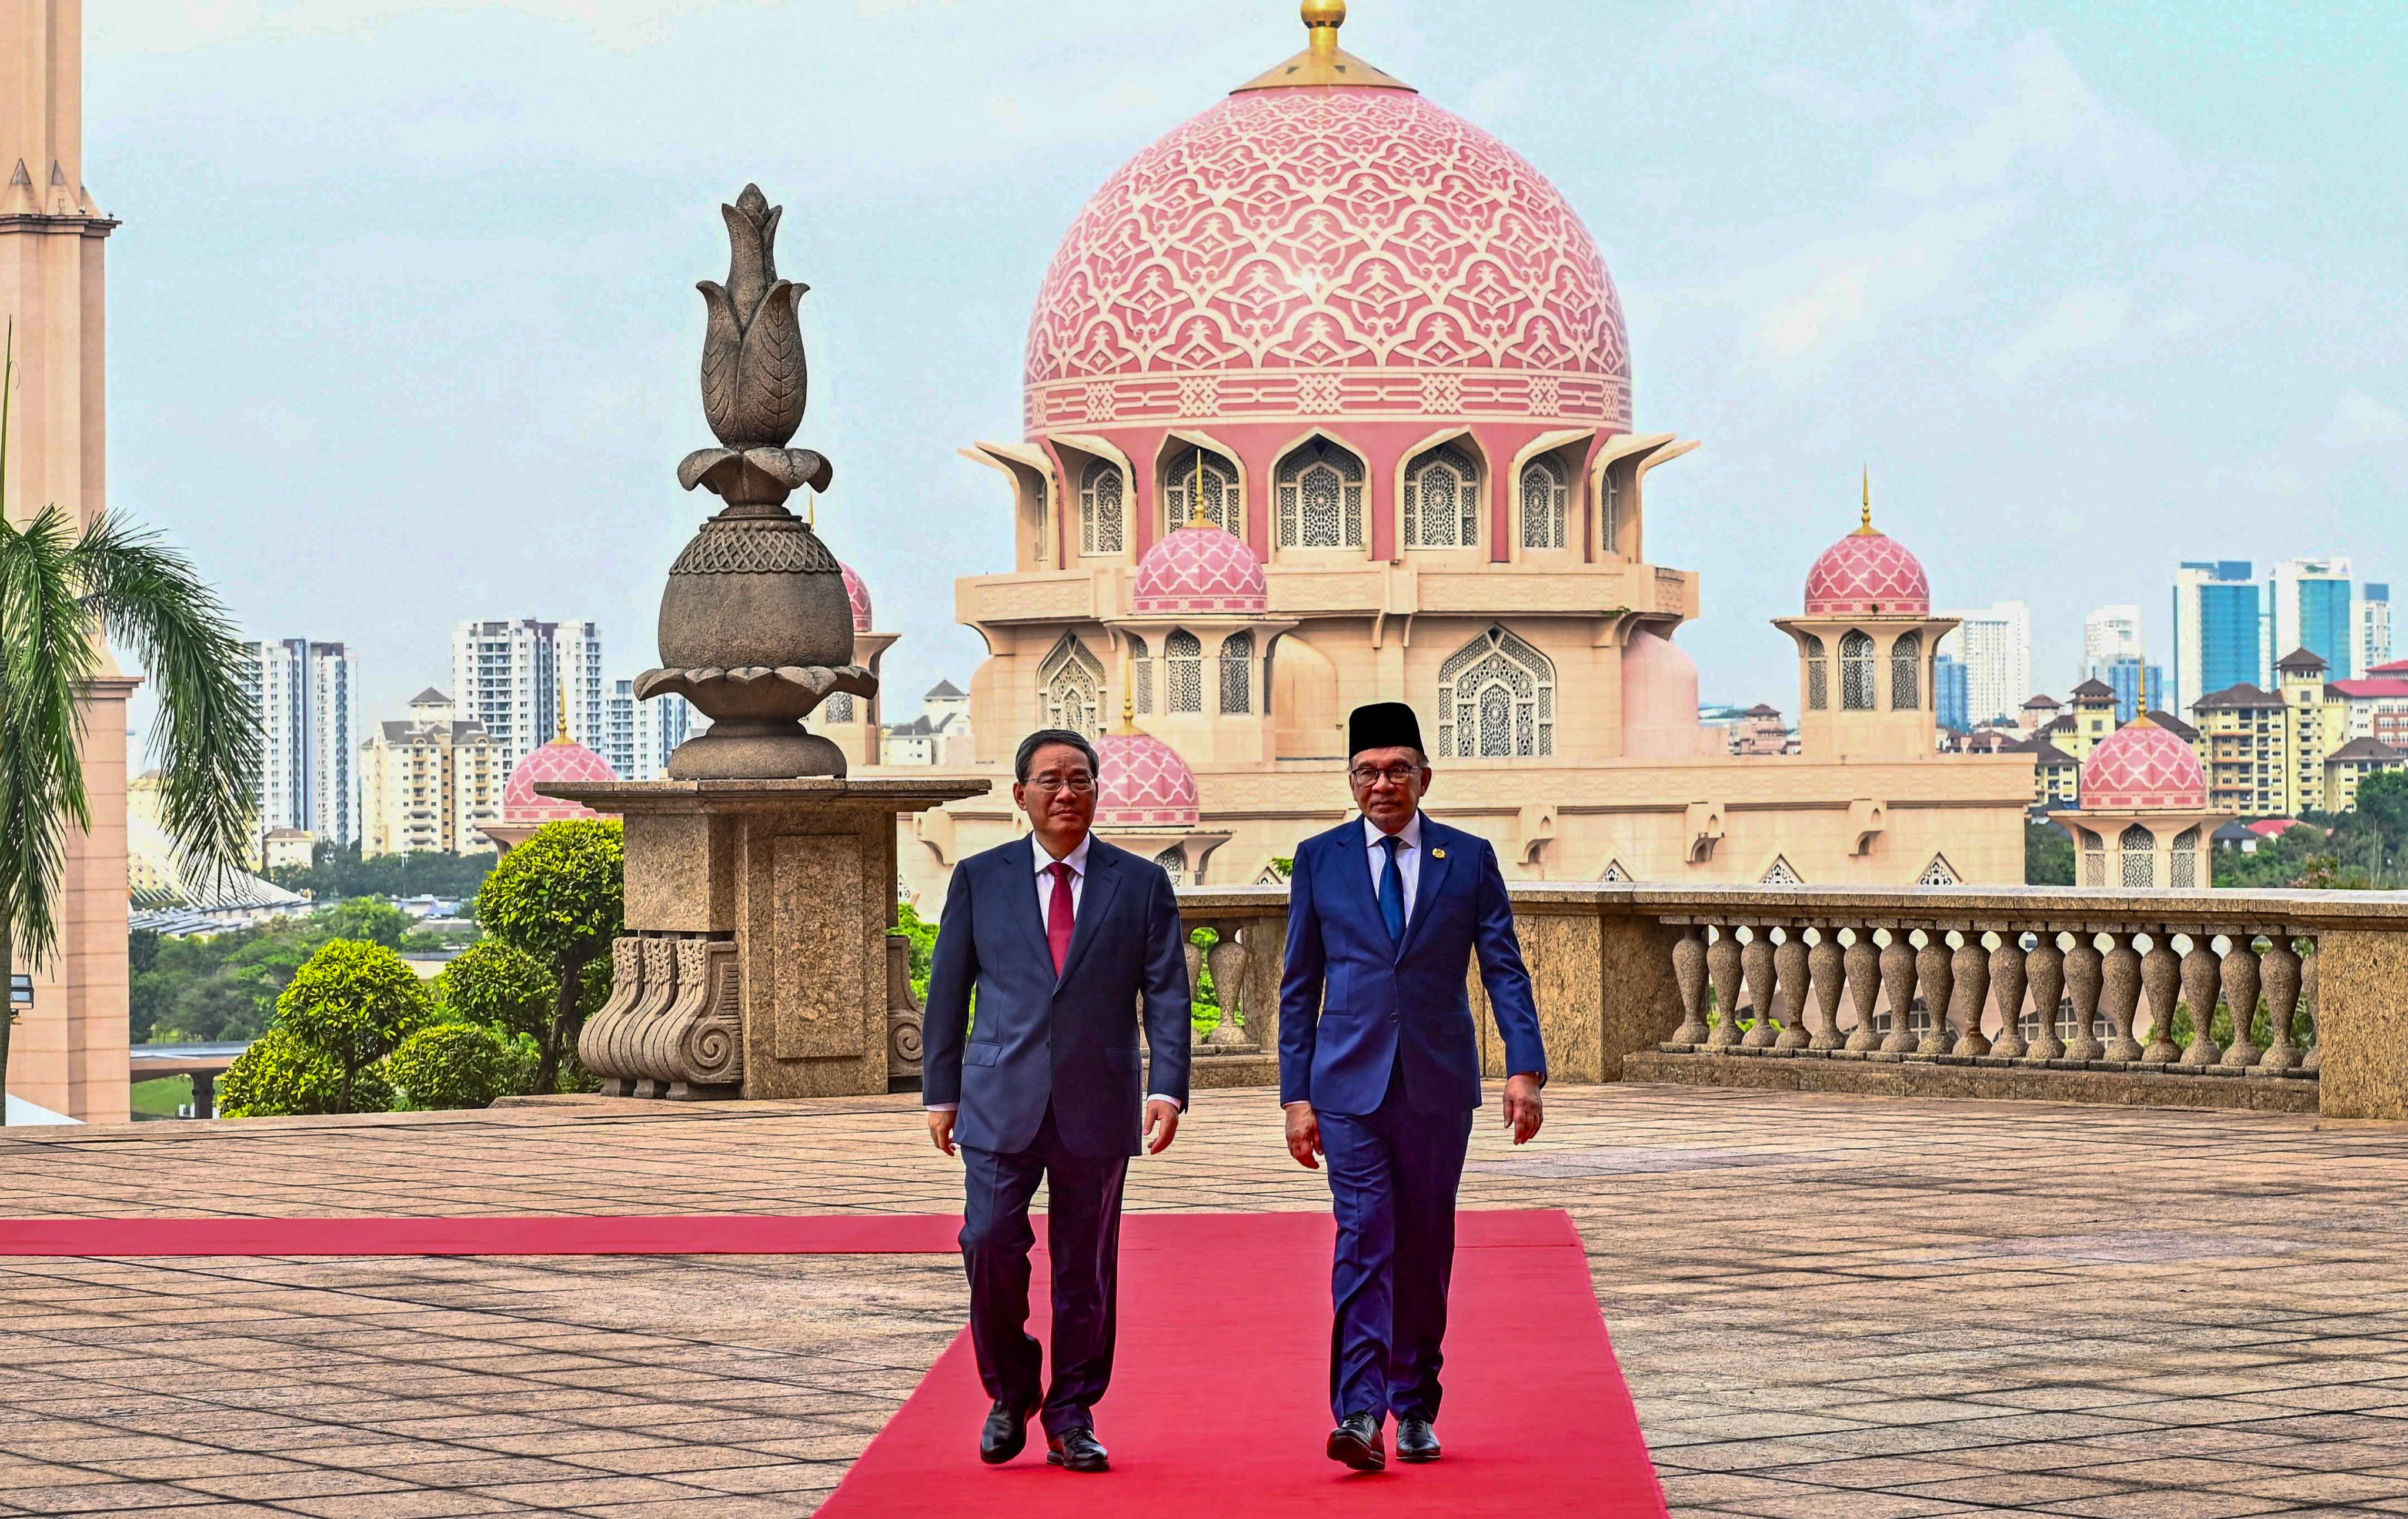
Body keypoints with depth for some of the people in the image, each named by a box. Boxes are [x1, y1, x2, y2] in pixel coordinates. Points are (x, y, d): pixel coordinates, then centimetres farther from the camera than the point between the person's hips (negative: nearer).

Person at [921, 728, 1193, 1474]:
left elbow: (1167, 993, 2)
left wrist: (1167, 1089, -9)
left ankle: (1072, 1419, 15)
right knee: (990, 1244, -10)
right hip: (1002, 1100, 0)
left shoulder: (1141, 884, 6)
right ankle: (1010, 1392, 11)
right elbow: (947, 992, 10)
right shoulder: (979, 879, 7)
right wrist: (941, 1092, 7)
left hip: (1097, 1105, 0)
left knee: (1086, 1265, 4)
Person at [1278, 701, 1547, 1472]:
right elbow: (1300, 986, 8)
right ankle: (1360, 1414, -19)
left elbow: (1504, 970, 2)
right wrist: (1297, 1093, 2)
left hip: (1438, 1085, 1)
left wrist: (1525, 1068, -10)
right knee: (1365, 1241, -12)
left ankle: (1414, 1408, 19)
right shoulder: (1320, 859, 6)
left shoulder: (1469, 859, 5)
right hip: (1351, 1086, -1)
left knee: (1425, 1250, 8)